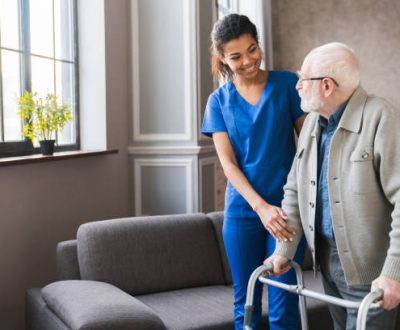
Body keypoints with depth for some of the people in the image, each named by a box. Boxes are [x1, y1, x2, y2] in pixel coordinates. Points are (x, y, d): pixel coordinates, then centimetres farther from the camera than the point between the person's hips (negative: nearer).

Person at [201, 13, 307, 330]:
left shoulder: (287, 84, 1)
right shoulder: (219, 101, 4)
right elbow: (228, 163, -3)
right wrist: (261, 206, -16)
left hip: (287, 207, -1)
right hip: (242, 211, 2)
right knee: (245, 304, 9)